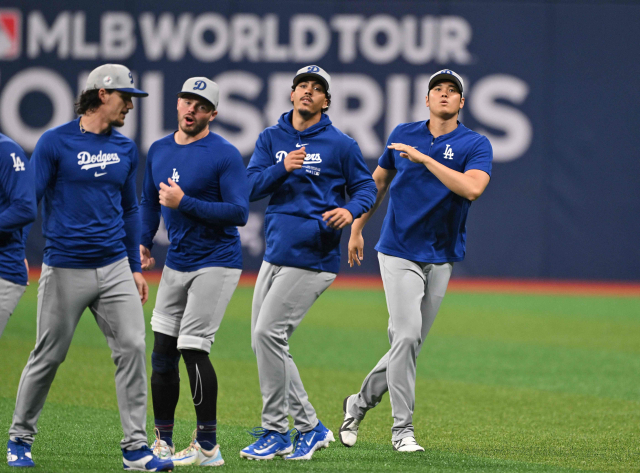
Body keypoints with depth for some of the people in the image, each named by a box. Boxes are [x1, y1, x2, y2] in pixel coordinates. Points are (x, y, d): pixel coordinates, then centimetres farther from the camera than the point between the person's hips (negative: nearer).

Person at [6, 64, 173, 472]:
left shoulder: (126, 149, 11)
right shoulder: (54, 143, -6)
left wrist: (135, 267, 17)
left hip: (115, 268, 4)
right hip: (65, 270, -4)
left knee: (132, 347, -7)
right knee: (48, 357, 3)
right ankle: (20, 439, 21)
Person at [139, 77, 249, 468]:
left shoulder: (225, 154, -12)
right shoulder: (159, 151, 9)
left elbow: (239, 212, -19)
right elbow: (150, 200, 23)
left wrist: (184, 203, -22)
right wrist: (143, 243, 8)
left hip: (216, 264, -7)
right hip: (176, 264, 7)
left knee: (193, 348, -13)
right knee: (163, 348, 7)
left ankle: (208, 447, -8)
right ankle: (163, 442, 16)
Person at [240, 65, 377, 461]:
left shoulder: (340, 144, -2)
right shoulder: (271, 139, 11)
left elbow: (366, 186, 4)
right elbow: (251, 187, 3)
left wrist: (351, 210, -17)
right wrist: (283, 168, -15)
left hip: (313, 258, -7)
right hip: (274, 256, 7)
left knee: (269, 334, -14)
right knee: (263, 341, 6)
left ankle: (275, 432, -5)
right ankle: (309, 426, 15)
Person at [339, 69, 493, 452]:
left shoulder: (475, 145, -3)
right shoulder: (404, 134, 5)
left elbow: (472, 188, -22)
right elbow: (379, 181, 19)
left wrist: (424, 158, -22)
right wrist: (357, 229, 19)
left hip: (442, 258, 1)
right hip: (399, 252, -1)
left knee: (411, 344, 6)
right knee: (406, 335, -14)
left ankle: (361, 402, 27)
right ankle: (402, 428, -9)